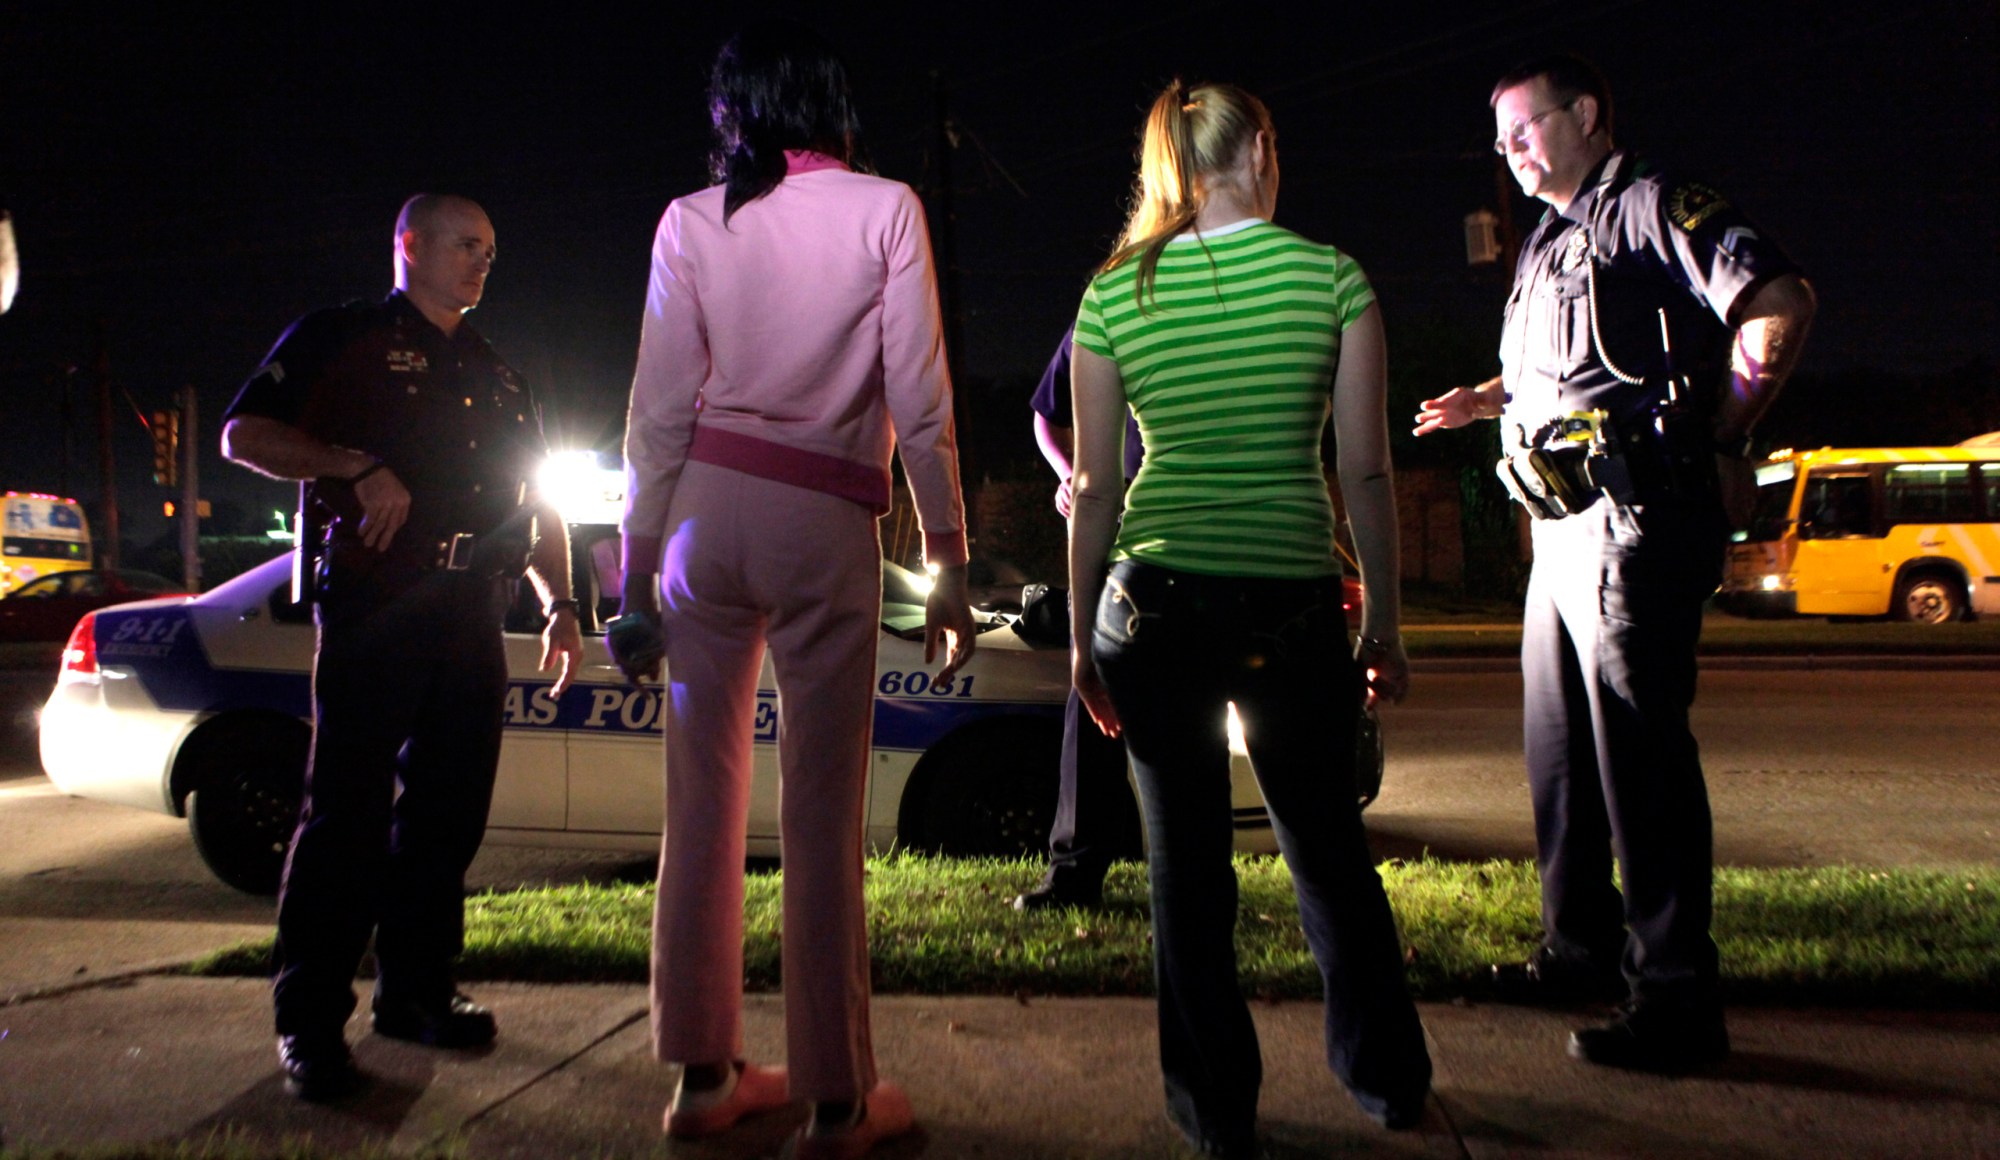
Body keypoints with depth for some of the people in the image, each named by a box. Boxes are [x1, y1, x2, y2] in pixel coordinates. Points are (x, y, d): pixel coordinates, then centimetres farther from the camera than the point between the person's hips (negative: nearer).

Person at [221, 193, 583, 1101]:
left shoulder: (498, 379, 23)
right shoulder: (339, 339, 6)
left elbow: (538, 506, 24)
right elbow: (244, 435, -3)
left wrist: (560, 604, 13)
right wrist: (359, 468, -16)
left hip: (472, 623, 6)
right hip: (372, 610, -6)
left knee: (447, 816, 8)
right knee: (347, 814, -6)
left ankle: (416, 992, 19)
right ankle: (310, 1023, 1)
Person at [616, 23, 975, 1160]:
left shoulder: (690, 221, 9)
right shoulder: (886, 210, 3)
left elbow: (660, 407, 4)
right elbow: (921, 405, -2)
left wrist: (639, 562, 9)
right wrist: (950, 563, 2)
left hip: (708, 510, 3)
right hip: (828, 523, -3)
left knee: (704, 798, 9)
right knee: (823, 814, -1)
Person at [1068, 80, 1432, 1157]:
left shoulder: (1114, 294, 0)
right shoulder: (1331, 276, -2)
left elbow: (1094, 487, 0)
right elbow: (1367, 472, -3)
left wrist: (1083, 637, 8)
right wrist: (1384, 626, 6)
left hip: (1157, 604, 0)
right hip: (1295, 602, 0)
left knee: (1186, 860, 10)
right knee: (1327, 845, 18)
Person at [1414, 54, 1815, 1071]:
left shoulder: (1650, 205, -5)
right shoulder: (1548, 244, 23)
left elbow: (1779, 303, -18)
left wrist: (1720, 439, -13)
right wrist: (1488, 402, 22)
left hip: (1636, 512, -10)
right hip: (1563, 519, 10)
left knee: (1639, 748, -9)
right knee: (1560, 745, 14)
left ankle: (1676, 998, -2)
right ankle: (1582, 949, 26)